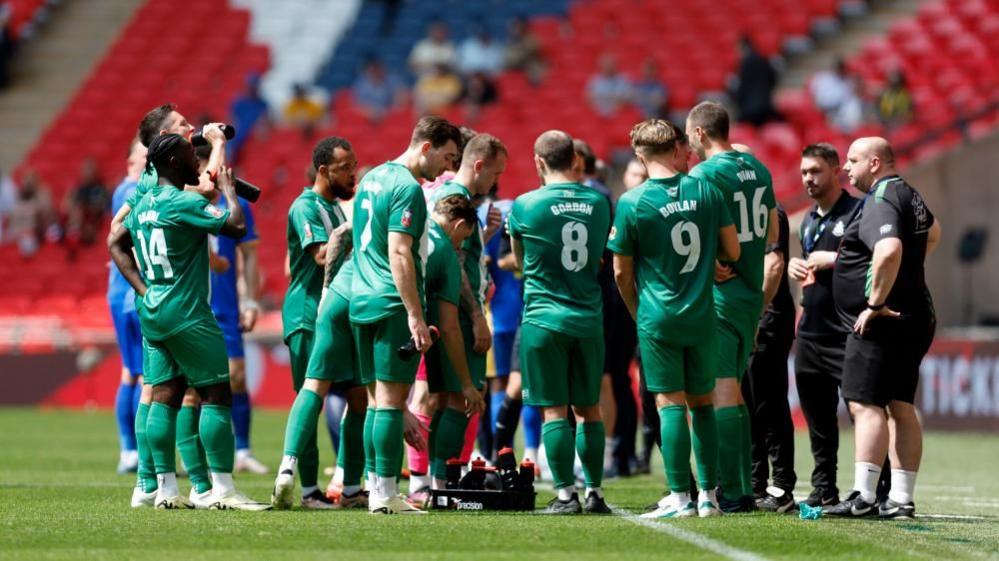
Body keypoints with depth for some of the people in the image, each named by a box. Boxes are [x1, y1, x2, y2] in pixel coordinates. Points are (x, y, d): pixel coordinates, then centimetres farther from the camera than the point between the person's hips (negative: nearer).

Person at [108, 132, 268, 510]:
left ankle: (165, 488, 5)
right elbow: (236, 226, -19)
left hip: (152, 311, 9)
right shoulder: (183, 203, -15)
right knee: (216, 395, -5)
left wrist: (143, 289, 15)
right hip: (187, 314, -9)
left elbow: (116, 243, 22)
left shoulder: (144, 204, 11)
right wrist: (228, 189, -1)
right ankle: (222, 490, -9)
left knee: (165, 396, 7)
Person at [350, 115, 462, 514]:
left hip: (362, 301, 9)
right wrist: (415, 315, -21)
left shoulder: (372, 178, 17)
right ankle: (386, 493, -9)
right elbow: (399, 253, -20)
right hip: (393, 304, -9)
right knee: (392, 399, -8)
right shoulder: (407, 189, -12)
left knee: (377, 399, 11)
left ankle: (377, 489, 11)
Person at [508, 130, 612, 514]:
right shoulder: (599, 203, 4)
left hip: (544, 319, -3)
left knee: (555, 411, -1)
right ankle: (595, 492, 12)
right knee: (589, 410, 11)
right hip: (589, 320, 3)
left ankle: (565, 494, -3)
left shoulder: (525, 206, -6)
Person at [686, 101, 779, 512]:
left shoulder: (703, 174, -13)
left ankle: (731, 492, -11)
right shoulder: (757, 169, 11)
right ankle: (743, 489, 14)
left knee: (722, 393, -8)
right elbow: (772, 233, 19)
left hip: (719, 294, -8)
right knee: (734, 392, 14)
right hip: (752, 294, 8)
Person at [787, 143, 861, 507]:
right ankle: (823, 490, 18)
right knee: (818, 417, 11)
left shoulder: (856, 211, -6)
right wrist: (795, 266, 10)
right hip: (810, 335, 8)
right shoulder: (809, 221, 20)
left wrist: (835, 259, -17)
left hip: (846, 336, -8)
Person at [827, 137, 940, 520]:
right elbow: (932, 232, 39)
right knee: (900, 407, 10)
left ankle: (863, 496, -17)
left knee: (866, 405, -11)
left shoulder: (880, 202, -15)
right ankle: (902, 499, 11)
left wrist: (875, 303, -25)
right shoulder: (908, 195, 17)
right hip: (913, 317, 10)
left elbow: (889, 250, -34)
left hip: (880, 322, -10)